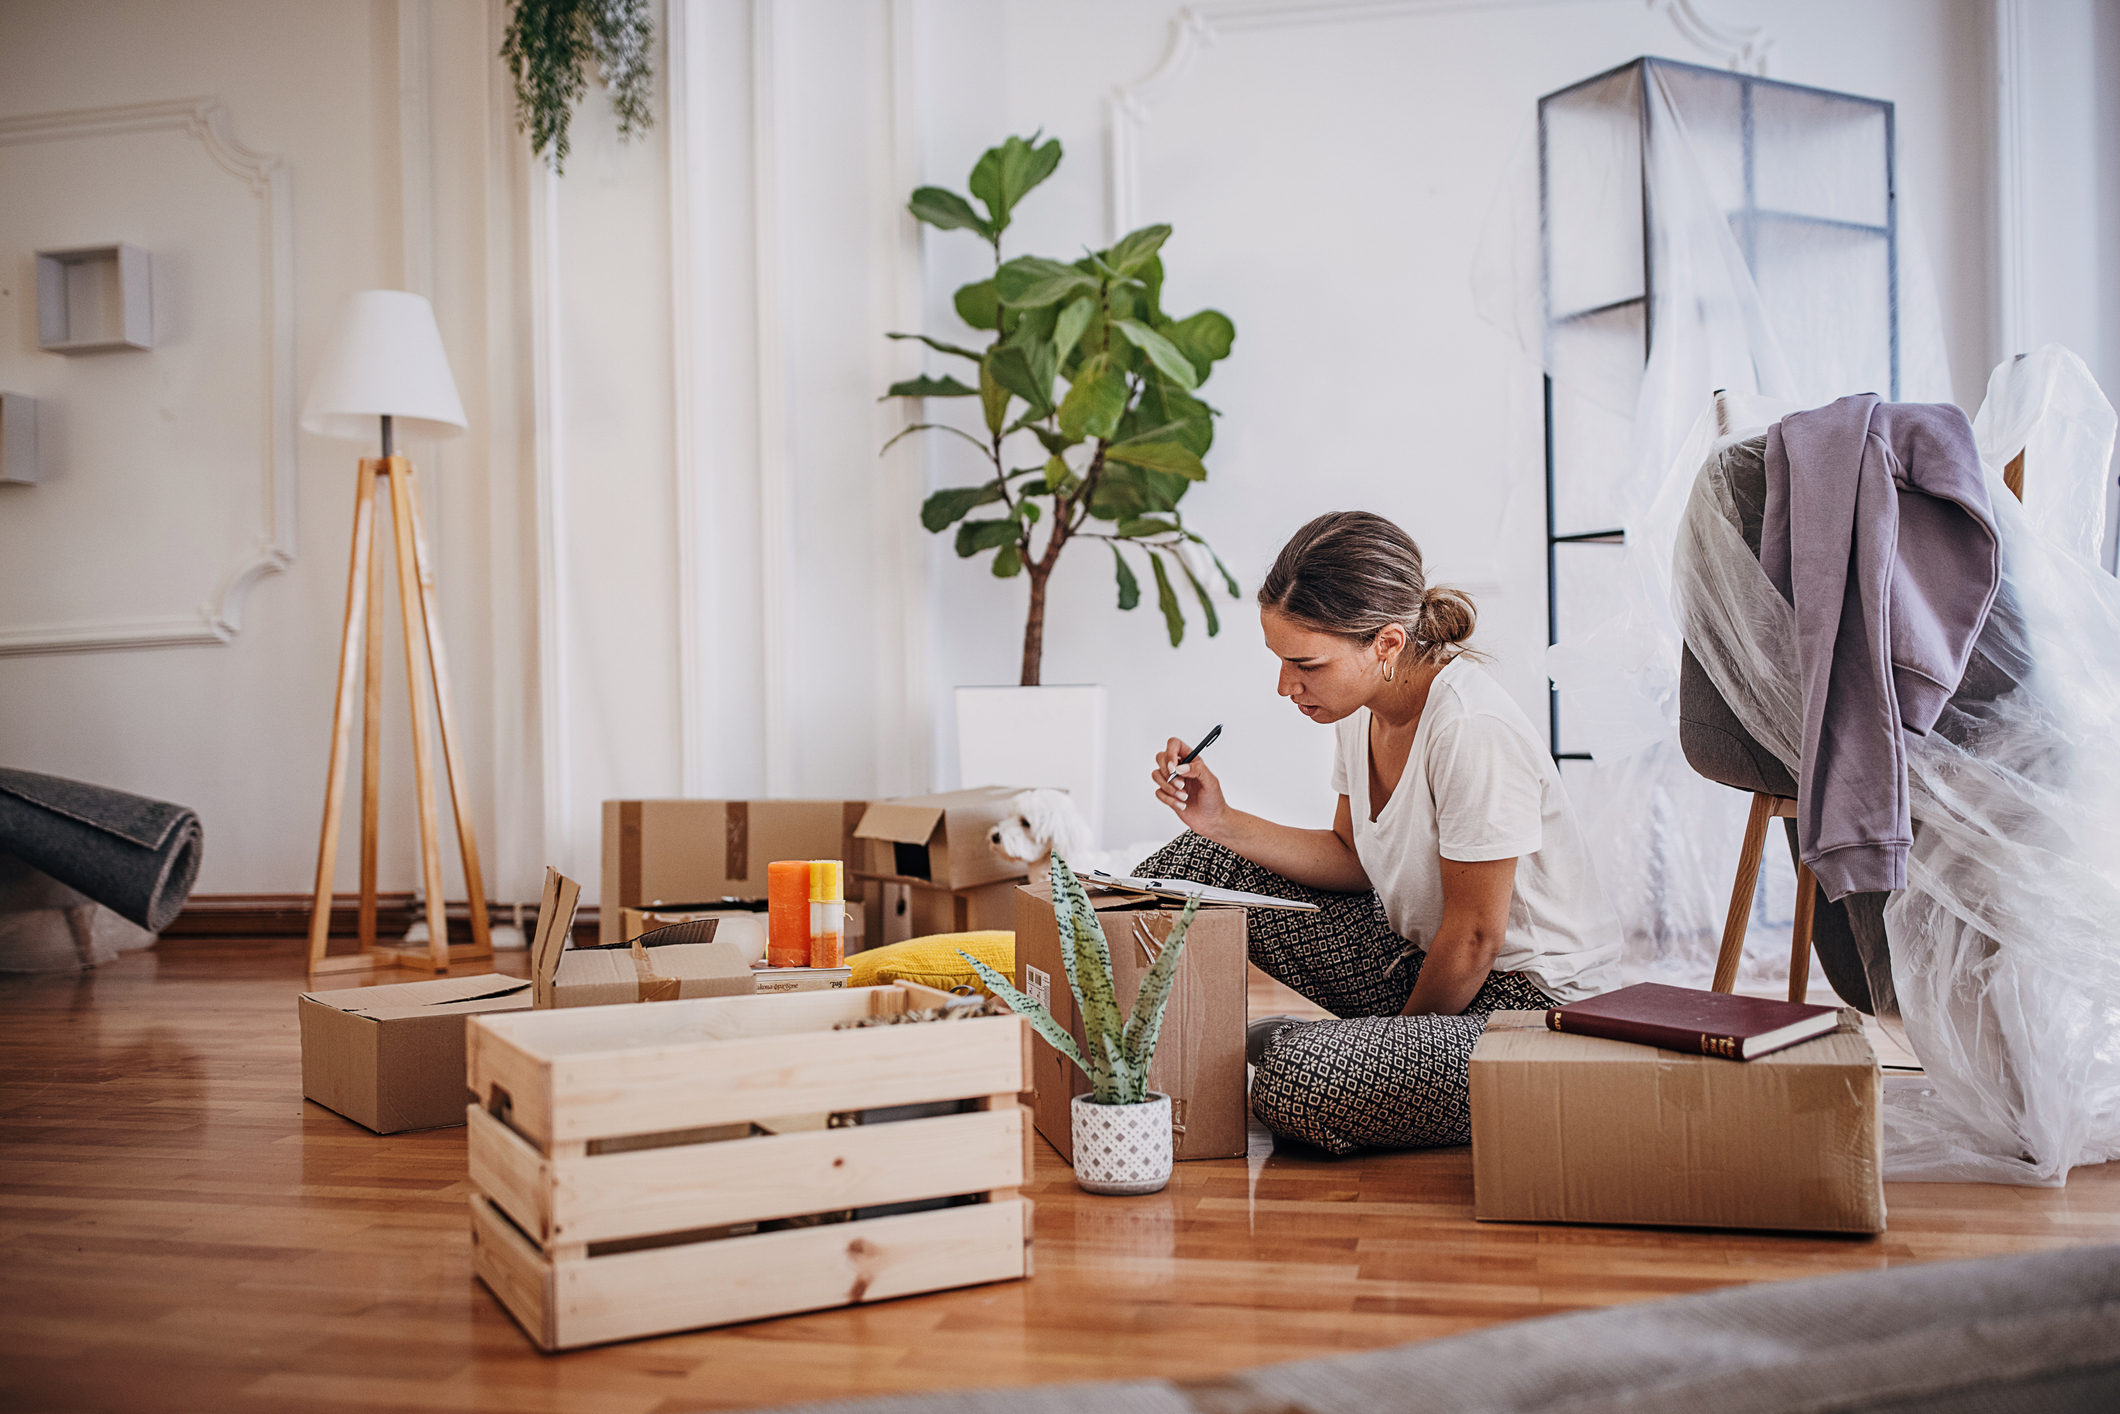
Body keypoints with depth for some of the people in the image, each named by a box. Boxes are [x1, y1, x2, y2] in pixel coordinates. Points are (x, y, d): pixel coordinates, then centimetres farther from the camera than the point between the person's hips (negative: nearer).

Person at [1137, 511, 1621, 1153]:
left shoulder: (1473, 731, -29)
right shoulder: (1367, 701, -4)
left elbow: (1473, 940, -20)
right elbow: (1353, 860, 7)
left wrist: (1400, 1038, -6)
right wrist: (1220, 822, -5)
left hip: (1532, 1000, -8)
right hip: (1422, 952, 8)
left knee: (1298, 1080, -31)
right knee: (1202, 862, -1)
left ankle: (1280, 1045, 3)